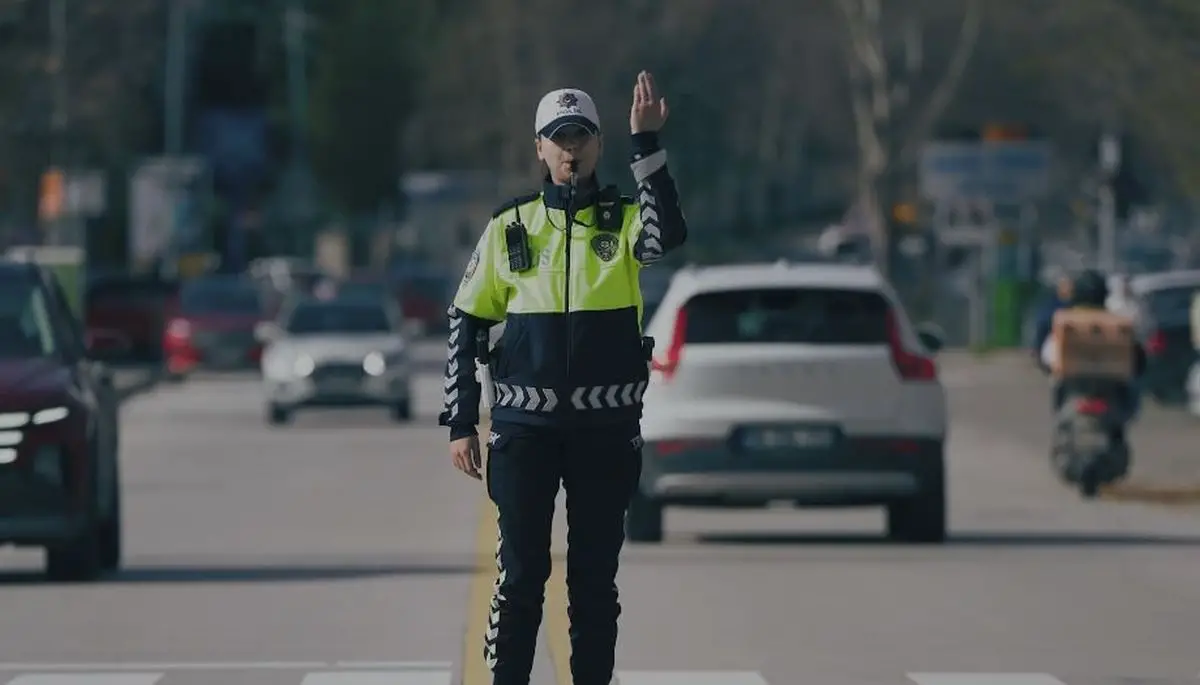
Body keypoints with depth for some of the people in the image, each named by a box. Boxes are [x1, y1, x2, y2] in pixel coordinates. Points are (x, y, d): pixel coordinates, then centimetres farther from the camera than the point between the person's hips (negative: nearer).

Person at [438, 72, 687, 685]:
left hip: (606, 428, 0)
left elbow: (666, 237, -22)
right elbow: (466, 323, 8)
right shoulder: (510, 226, 6)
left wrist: (646, 144, -27)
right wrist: (461, 424, 3)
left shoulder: (624, 219, 2)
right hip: (525, 427, 0)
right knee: (520, 574, -1)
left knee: (595, 579, 6)